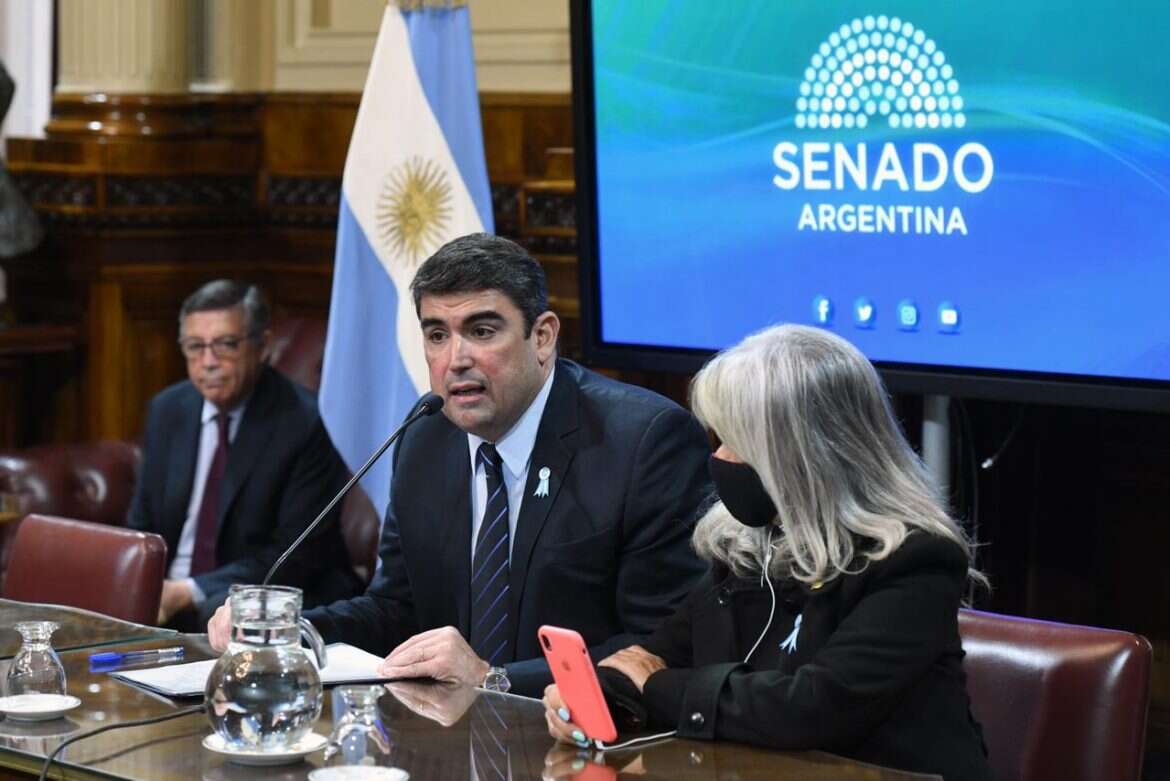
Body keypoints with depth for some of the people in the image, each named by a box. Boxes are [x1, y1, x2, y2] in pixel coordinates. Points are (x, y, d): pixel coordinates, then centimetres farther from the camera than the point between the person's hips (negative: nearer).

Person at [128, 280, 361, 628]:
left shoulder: (302, 422, -11)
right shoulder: (167, 410, 8)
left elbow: (292, 558, -14)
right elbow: (142, 526, 14)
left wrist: (189, 593, -22)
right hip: (167, 595, 5)